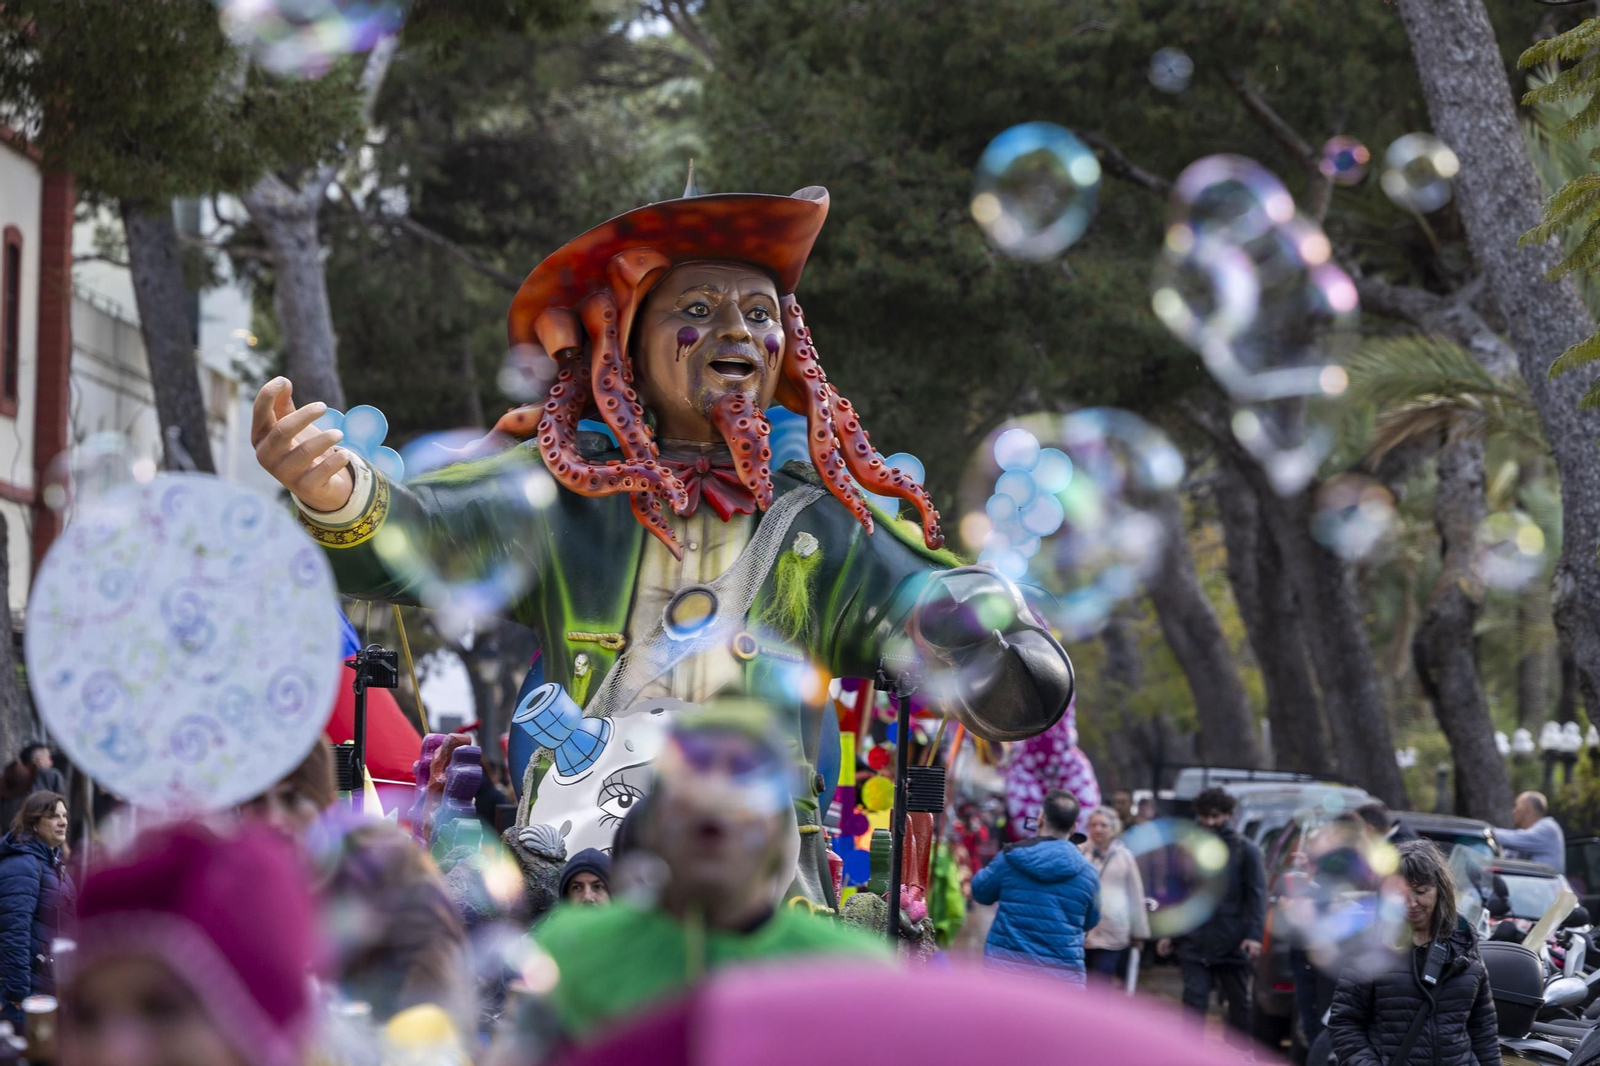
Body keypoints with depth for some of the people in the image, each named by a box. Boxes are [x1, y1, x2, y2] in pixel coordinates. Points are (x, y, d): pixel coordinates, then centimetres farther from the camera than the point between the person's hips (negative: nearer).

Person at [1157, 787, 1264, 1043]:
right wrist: (1169, 934, 8)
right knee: (1194, 1001, -6)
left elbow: (1257, 895, -3)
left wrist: (1254, 935, -14)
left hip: (1232, 944, -2)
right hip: (1195, 943, 2)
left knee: (1238, 1002, 11)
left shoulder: (1245, 850, 1)